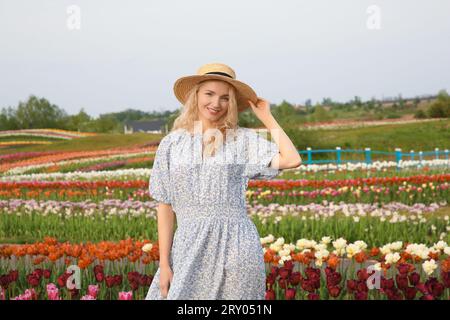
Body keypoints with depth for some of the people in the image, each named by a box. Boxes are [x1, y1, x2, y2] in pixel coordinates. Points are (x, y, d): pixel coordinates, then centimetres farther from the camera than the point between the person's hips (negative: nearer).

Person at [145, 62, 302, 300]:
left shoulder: (244, 139, 4)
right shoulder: (171, 144, 8)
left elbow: (291, 160, -9)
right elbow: (165, 206, 7)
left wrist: (267, 118, 1)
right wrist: (164, 263, 1)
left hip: (236, 246, -1)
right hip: (190, 249, 1)